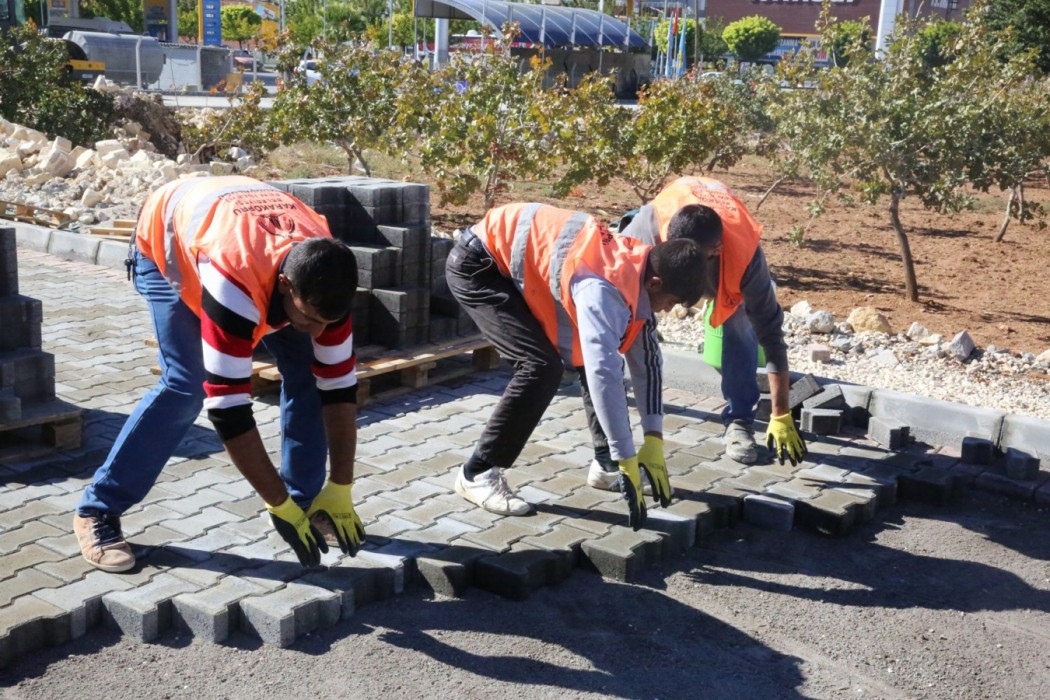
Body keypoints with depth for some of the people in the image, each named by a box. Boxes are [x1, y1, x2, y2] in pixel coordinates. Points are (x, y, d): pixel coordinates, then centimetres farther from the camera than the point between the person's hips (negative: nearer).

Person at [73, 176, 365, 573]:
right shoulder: (235, 281, -47)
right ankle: (97, 512, -8)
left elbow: (338, 386, -22)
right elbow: (228, 404, -44)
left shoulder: (323, 280, -31)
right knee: (185, 385, -21)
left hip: (258, 243, 5)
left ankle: (305, 498, 6)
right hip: (166, 245, -5)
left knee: (304, 368, -9)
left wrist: (340, 490, -23)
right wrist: (278, 505, -38)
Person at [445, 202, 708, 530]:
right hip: (476, 265, -9)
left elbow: (646, 355, 2)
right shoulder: (605, 287, -33)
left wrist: (654, 439, 0)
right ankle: (477, 474, -9)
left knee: (599, 351, 4)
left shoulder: (638, 266, -4)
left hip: (518, 260, 9)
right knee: (543, 366, -21)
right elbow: (604, 374, -38)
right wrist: (627, 460, -33)